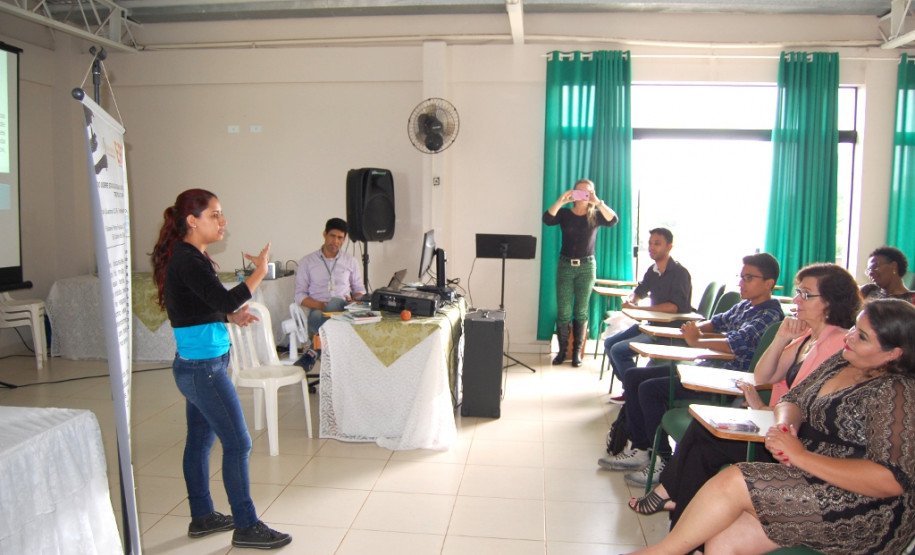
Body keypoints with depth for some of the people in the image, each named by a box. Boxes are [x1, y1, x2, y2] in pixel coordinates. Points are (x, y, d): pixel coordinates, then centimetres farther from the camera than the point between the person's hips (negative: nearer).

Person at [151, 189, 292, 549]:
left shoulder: (189, 256, 11)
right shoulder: (187, 260, -19)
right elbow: (224, 300, -27)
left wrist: (231, 316, 3)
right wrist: (260, 271, -17)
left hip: (194, 366, 10)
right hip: (203, 367, -10)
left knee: (200, 439, 17)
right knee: (238, 444, -3)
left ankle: (202, 516, 30)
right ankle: (246, 527, 8)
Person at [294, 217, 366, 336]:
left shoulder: (351, 262, 20)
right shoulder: (307, 261, 14)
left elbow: (360, 290, 24)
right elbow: (300, 295, 9)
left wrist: (354, 301, -2)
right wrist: (320, 305, -11)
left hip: (344, 308, 1)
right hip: (319, 311, -1)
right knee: (316, 316, -38)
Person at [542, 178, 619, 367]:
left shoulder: (595, 216, 3)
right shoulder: (564, 213, 4)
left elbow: (613, 220, -16)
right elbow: (547, 219, -15)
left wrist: (598, 202, -25)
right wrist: (561, 201, -24)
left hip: (587, 266, 0)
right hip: (565, 265, 0)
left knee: (581, 312, 5)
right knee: (563, 312, 0)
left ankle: (577, 351, 12)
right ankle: (562, 350, 11)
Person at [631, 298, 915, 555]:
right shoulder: (841, 362, 9)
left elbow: (892, 480, -23)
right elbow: (791, 401, 15)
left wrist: (801, 455, -22)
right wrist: (784, 426, -10)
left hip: (867, 512, -7)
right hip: (811, 483, 8)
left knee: (733, 481, -23)